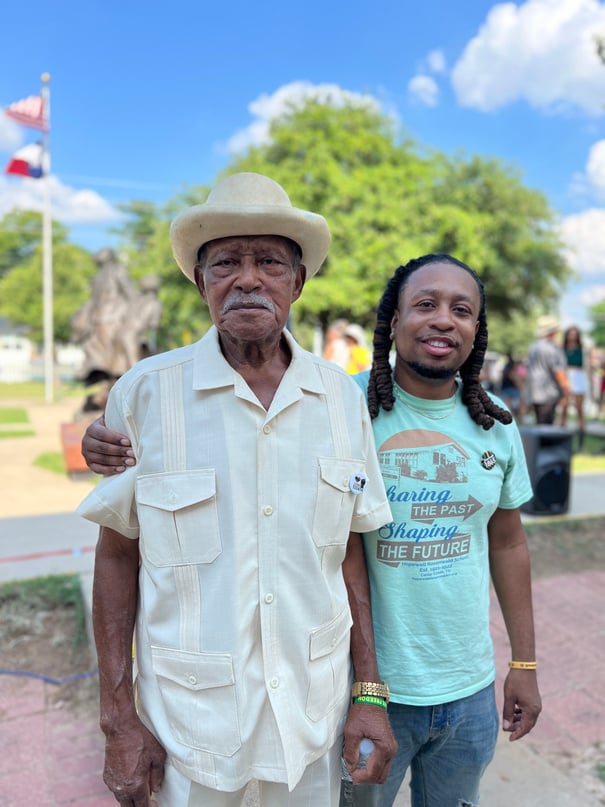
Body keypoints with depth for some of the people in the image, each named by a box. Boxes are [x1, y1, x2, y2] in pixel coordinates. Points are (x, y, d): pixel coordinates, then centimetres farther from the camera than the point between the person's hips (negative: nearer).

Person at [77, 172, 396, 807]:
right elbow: (117, 556, -6)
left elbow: (348, 549, 1)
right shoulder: (144, 393, -13)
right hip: (188, 709, -2)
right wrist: (119, 719, -5)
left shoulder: (342, 398, -5)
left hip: (315, 706, 3)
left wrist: (370, 692, 1)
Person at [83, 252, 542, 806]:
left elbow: (509, 544, 5)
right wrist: (119, 449, -31)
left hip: (470, 690, 4)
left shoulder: (496, 422, -3)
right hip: (367, 685, -3)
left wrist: (524, 663, 8)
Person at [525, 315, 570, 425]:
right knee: (545, 424, -7)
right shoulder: (552, 348, -14)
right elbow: (558, 372, -17)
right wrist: (566, 392, -10)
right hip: (548, 394, -9)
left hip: (534, 394, 9)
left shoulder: (532, 347, 15)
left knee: (539, 423, 14)